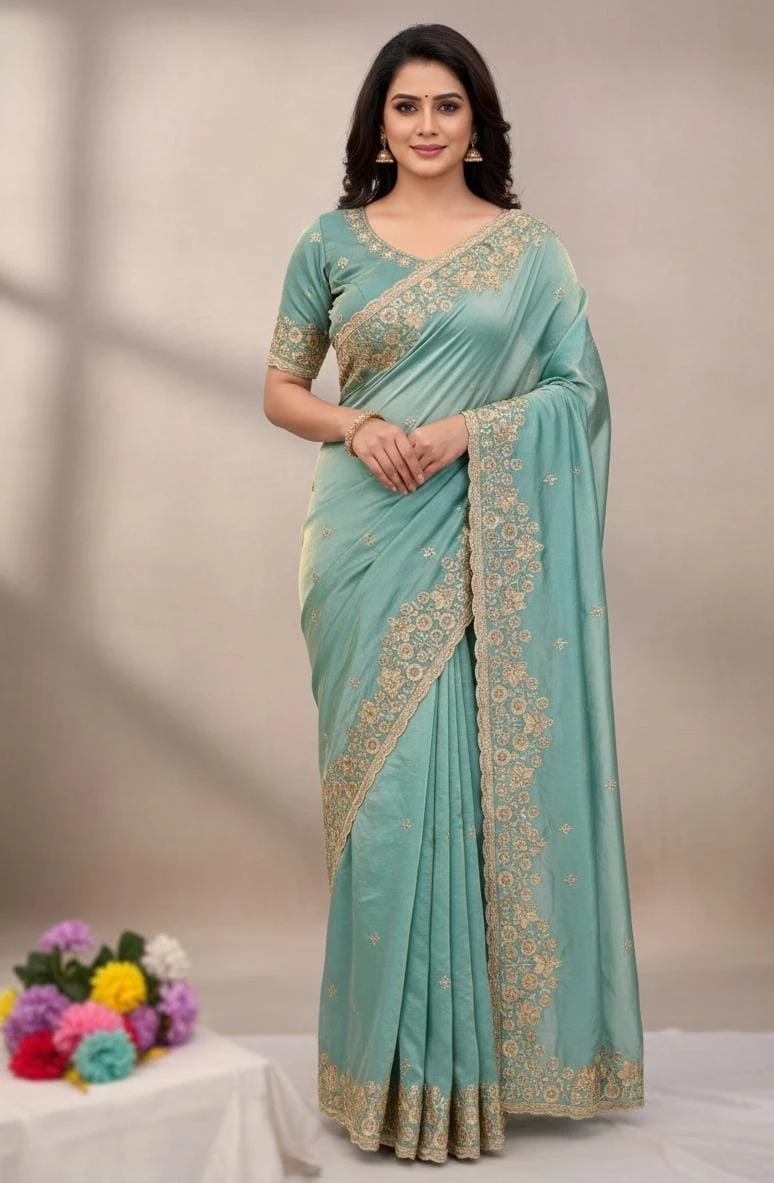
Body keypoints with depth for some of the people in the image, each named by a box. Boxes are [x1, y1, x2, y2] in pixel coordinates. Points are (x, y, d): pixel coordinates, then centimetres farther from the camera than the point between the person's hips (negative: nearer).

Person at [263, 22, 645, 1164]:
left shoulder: (532, 246, 8)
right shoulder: (332, 241, 9)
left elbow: (578, 387, 4)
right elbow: (281, 390, 10)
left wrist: (469, 430, -12)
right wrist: (357, 426, -10)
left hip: (491, 542, 0)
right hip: (373, 536, 0)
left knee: (482, 776, 0)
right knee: (389, 783, 0)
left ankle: (478, 1048, 16)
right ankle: (397, 1060, 14)